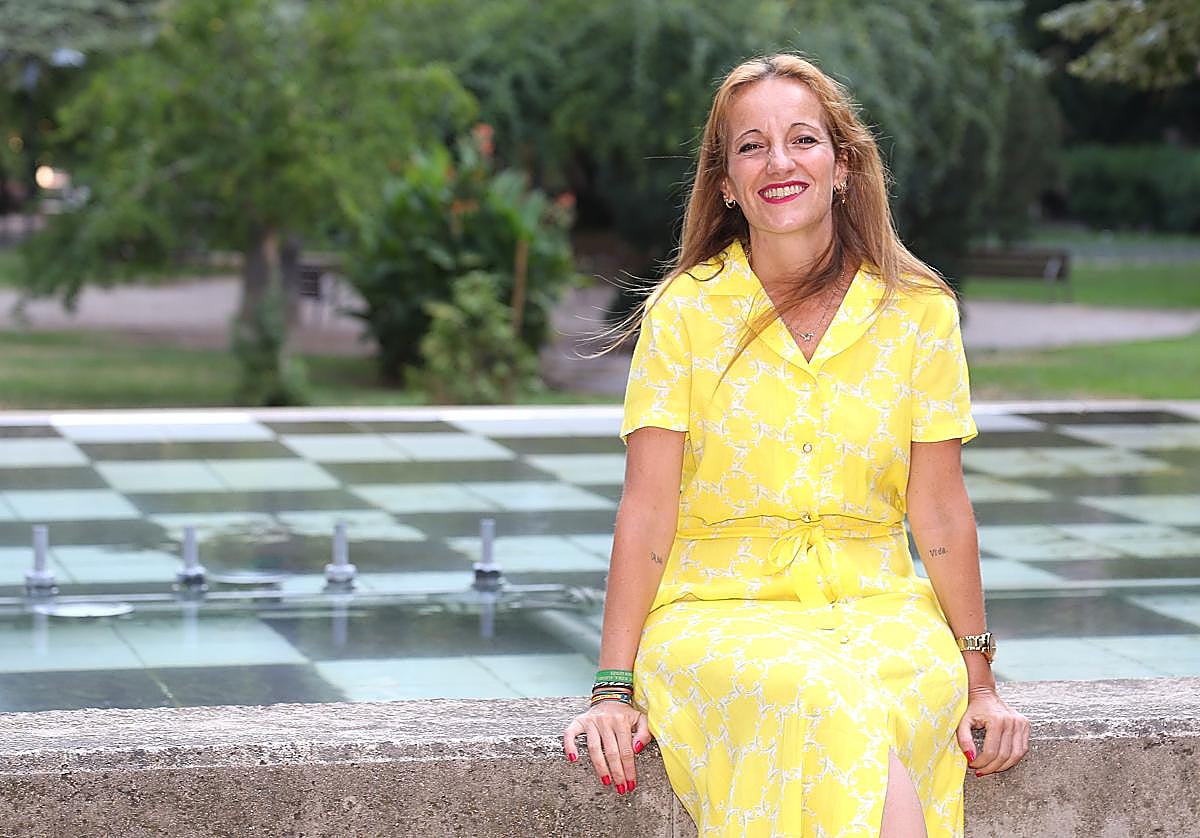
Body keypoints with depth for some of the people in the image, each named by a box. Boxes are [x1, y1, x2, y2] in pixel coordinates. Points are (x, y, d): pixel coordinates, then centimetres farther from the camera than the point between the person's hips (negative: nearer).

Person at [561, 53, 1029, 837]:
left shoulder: (918, 312, 2)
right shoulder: (684, 310, -1)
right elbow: (648, 508, -4)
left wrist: (978, 679, 4)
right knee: (833, 703, -34)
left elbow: (940, 512, 5)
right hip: (719, 609, -1)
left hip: (878, 607, 1)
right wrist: (614, 689, -8)